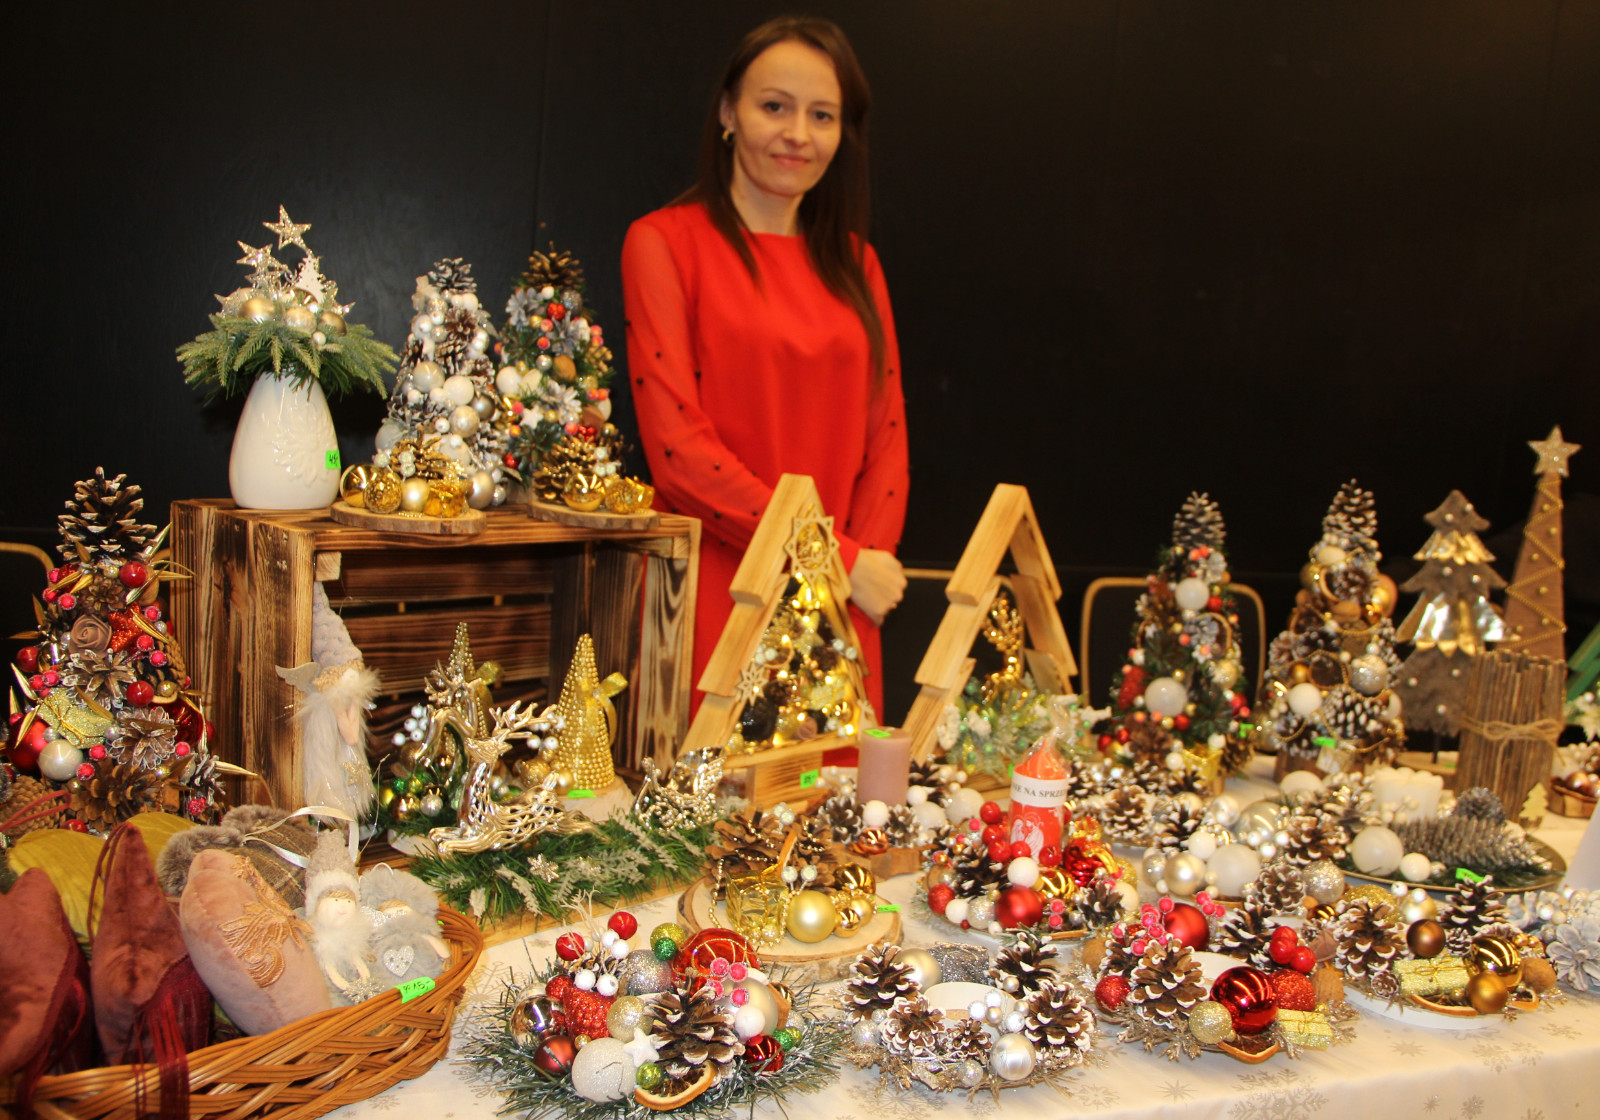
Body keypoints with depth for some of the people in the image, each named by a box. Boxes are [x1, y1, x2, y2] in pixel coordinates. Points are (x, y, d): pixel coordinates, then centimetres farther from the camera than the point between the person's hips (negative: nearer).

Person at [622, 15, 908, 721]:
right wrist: (835, 557, -12)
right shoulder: (666, 242, -1)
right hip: (717, 602, -4)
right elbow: (677, 447, -10)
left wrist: (864, 560, -6)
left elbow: (886, 433, 11)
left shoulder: (854, 263, 15)